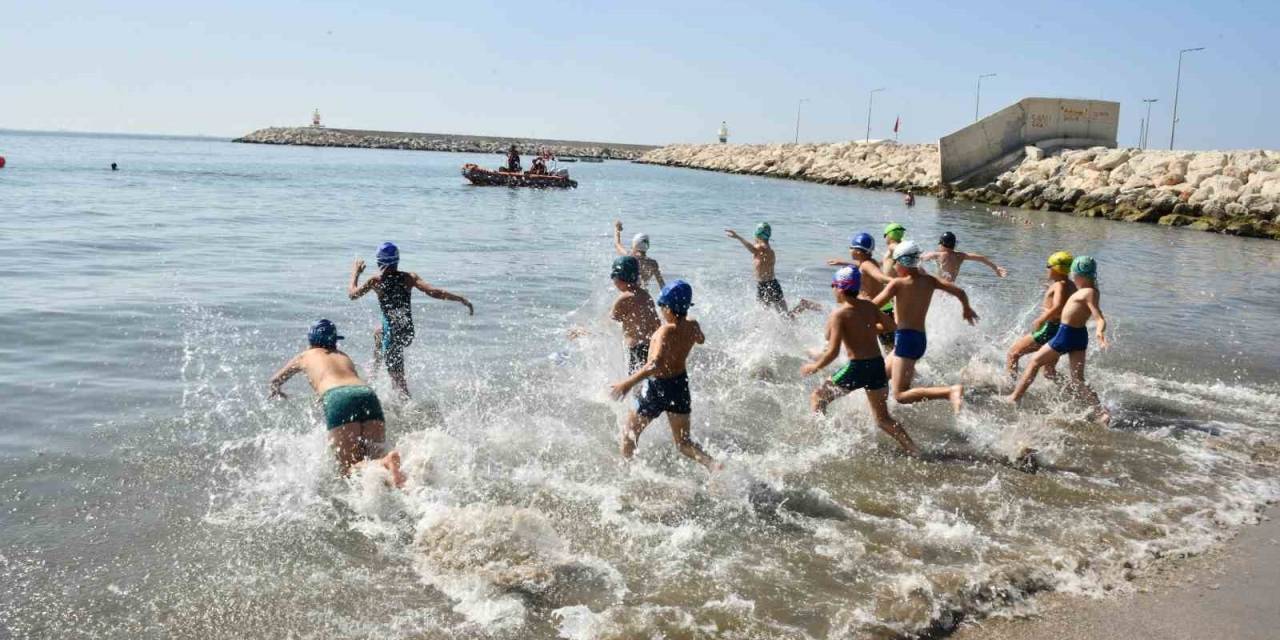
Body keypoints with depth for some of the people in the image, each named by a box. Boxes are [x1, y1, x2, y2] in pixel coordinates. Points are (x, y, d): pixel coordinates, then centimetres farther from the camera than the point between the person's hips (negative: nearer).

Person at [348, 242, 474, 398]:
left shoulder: (376, 281, -7)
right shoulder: (409, 277, -2)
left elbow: (352, 294, 6)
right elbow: (434, 292, -12)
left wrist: (355, 273, 23)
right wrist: (461, 299, -8)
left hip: (393, 334, -6)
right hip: (408, 332, 6)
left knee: (398, 379, 6)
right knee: (378, 332, 37)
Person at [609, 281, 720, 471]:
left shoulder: (667, 330, -27)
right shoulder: (692, 326, -6)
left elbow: (656, 363, -41)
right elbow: (701, 340, 19)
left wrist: (628, 383, -43)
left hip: (658, 386, -6)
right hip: (681, 384, 6)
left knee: (630, 431, 18)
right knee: (683, 441, 13)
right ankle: (713, 464, -9)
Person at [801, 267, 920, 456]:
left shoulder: (839, 314, -11)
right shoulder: (868, 306, 7)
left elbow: (833, 352, -16)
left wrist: (815, 367, -1)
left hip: (857, 368, -6)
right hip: (878, 365, 6)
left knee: (817, 398, 14)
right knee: (883, 418, 17)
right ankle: (913, 451, 8)